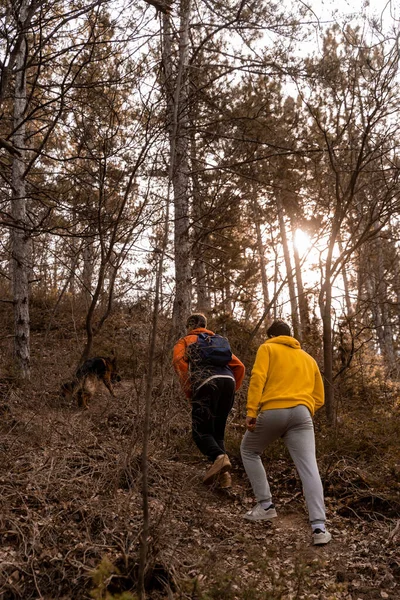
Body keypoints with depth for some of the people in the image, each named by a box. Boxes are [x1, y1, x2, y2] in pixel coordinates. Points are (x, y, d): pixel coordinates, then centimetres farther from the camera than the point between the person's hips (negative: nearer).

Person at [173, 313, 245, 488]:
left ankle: (219, 457, -29)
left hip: (207, 384, -4)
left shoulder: (184, 342, 22)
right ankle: (224, 475, -1)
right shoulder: (219, 341, 34)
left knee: (201, 432, 0)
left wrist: (189, 392, 4)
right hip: (228, 381, 5)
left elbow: (180, 362, -1)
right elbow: (239, 366, 23)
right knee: (218, 431, 15)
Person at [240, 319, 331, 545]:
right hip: (302, 413, 3)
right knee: (309, 467, -2)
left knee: (249, 451, 19)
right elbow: (319, 398, 23)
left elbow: (258, 378, -5)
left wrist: (251, 411, -11)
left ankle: (266, 505, 14)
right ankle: (319, 527, -13)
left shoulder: (267, 348, 14)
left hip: (272, 411, -3)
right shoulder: (308, 358, 28)